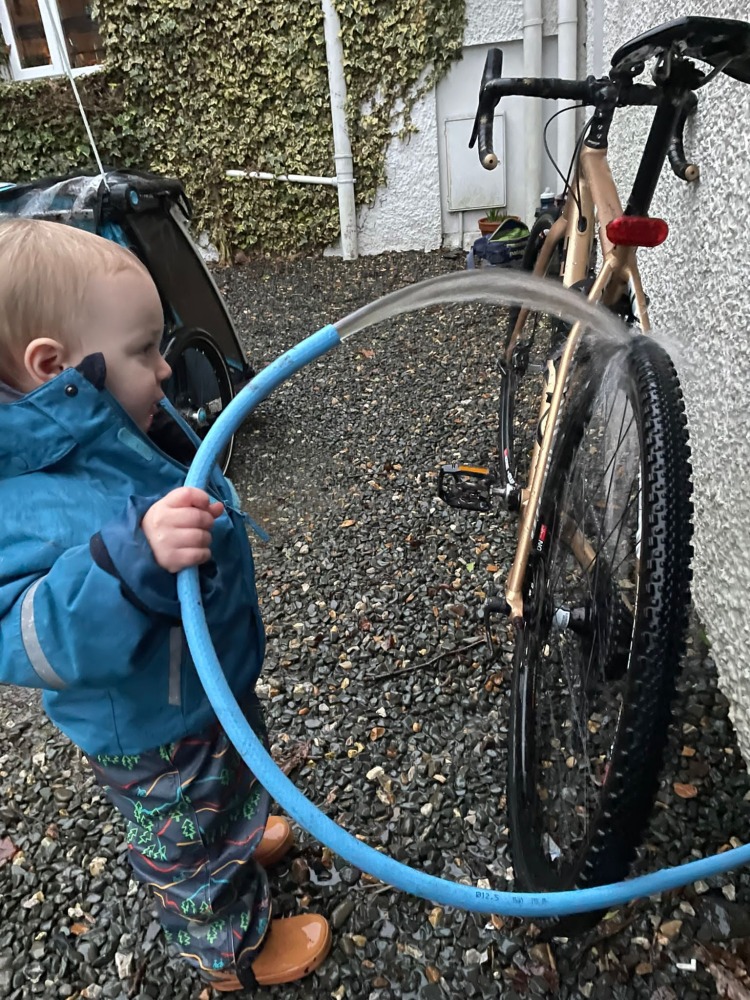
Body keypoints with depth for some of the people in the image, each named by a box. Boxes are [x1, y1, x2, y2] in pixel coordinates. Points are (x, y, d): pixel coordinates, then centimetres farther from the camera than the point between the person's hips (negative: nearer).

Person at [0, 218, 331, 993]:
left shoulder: (117, 430, -9)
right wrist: (133, 559, -57)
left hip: (213, 686, 8)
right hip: (157, 740, -8)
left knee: (230, 789, 36)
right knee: (194, 853, 21)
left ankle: (238, 839, 67)